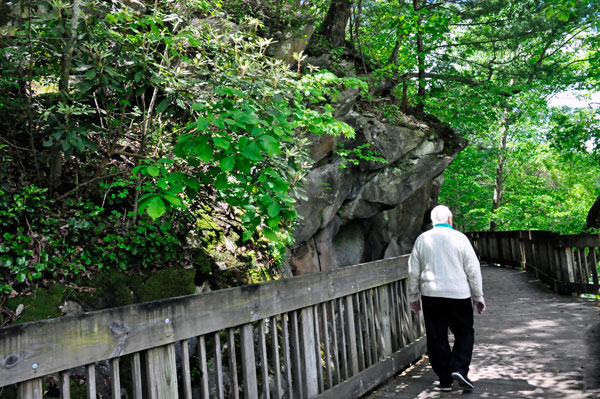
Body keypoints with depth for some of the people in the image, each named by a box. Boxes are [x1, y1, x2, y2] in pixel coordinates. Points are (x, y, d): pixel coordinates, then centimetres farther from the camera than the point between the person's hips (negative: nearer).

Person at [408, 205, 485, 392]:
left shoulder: (422, 239, 4)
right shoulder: (459, 238, -2)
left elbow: (413, 272, 7)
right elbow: (473, 269, -2)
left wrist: (413, 297, 16)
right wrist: (478, 297, 7)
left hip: (431, 295, 2)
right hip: (459, 294, -2)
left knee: (437, 338, 8)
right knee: (464, 333, 12)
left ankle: (445, 380, 10)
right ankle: (459, 369, -6)